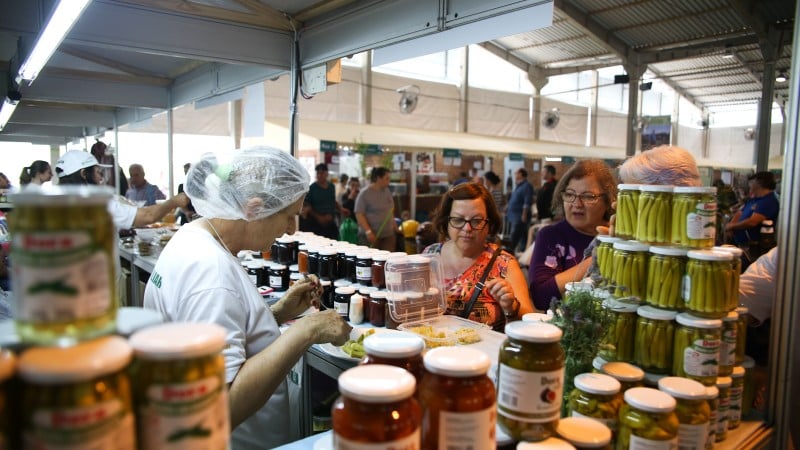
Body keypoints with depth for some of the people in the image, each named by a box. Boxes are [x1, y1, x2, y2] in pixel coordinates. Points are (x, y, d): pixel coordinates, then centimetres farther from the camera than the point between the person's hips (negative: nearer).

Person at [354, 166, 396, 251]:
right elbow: (359, 214, -13)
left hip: (388, 234, 6)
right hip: (372, 235, -6)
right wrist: (368, 231, -22)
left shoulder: (387, 191, 11)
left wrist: (394, 226, 14)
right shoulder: (364, 193, -9)